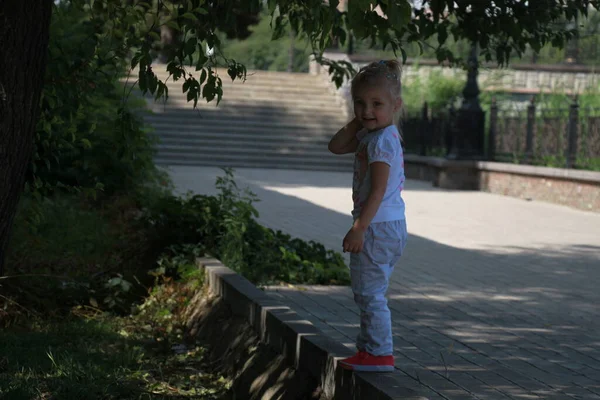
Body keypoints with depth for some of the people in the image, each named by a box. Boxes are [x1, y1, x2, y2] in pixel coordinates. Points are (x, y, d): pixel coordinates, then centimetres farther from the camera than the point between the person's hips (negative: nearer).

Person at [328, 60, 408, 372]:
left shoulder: (382, 141, -18)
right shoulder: (371, 135, 13)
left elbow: (378, 190, -24)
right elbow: (336, 146, 19)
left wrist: (359, 228, -27)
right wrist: (357, 123, 7)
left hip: (378, 227, -11)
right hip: (389, 228, 11)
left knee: (369, 293, -5)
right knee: (369, 293, 19)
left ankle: (379, 354, 0)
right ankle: (369, 348, 27)